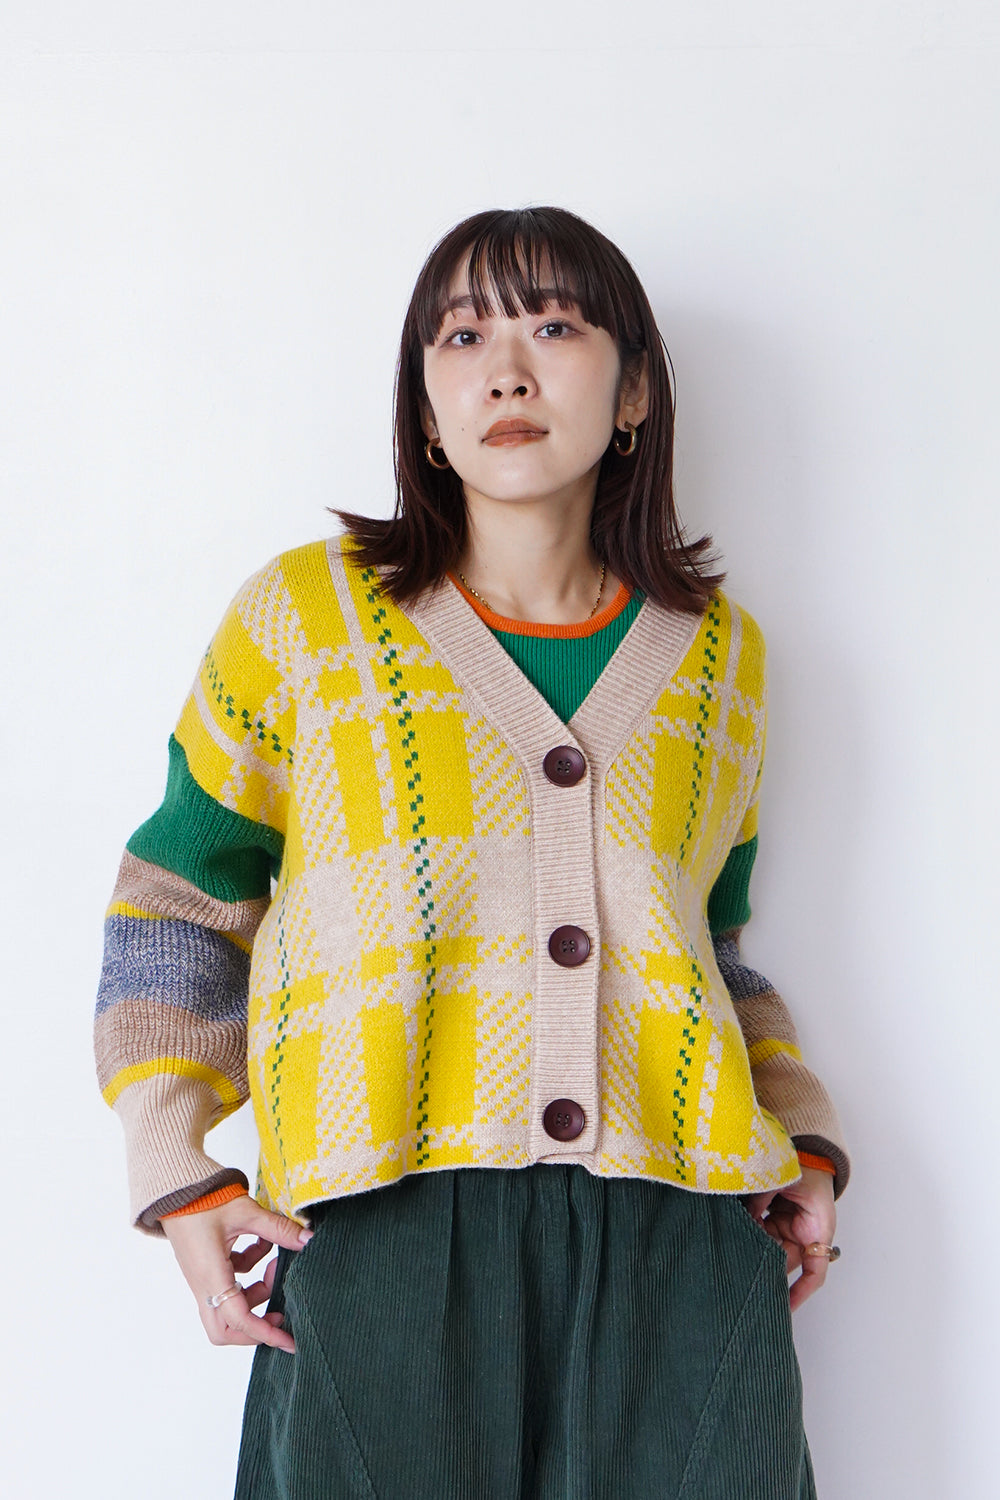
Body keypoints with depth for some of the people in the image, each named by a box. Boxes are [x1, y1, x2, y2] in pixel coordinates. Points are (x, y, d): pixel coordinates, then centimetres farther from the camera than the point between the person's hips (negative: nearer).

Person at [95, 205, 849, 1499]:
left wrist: (805, 1141, 11)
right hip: (388, 1228, -2)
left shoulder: (717, 652, 14)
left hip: (681, 1238, 3)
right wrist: (174, 1165, 0)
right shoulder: (307, 613, 6)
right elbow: (181, 897, 10)